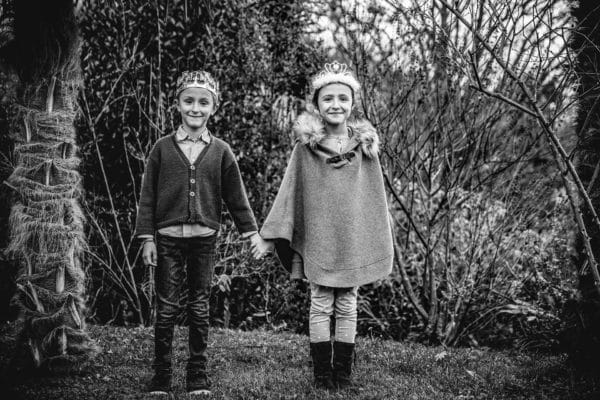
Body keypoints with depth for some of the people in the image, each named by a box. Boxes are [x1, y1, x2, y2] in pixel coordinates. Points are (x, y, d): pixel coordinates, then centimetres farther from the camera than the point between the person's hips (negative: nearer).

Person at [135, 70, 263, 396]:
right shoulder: (163, 148, 1)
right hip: (168, 238, -1)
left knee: (199, 308, 8)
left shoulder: (221, 152, 4)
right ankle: (161, 375, 11)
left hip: (204, 238, 1)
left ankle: (198, 375, 16)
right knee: (166, 308, 3)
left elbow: (236, 196, 8)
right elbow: (148, 195, 1)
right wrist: (146, 238, -3)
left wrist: (251, 232, 5)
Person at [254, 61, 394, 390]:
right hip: (318, 239, -1)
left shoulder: (365, 145, 2)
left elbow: (375, 197, 7)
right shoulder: (306, 145, -3)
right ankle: (322, 372, 13)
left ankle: (344, 372, 17)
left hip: (354, 240, 2)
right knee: (321, 306, 4)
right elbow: (289, 191, 1)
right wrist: (270, 234, -2)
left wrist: (382, 244, 8)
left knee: (347, 307, 8)